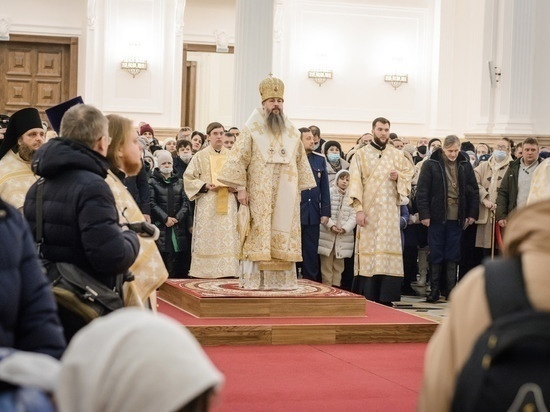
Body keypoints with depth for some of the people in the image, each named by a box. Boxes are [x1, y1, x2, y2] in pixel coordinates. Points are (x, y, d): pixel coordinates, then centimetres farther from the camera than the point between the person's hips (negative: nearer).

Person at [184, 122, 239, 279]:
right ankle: (205, 270, -4)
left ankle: (228, 270, -2)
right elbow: (188, 177, 3)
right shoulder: (200, 156, 5)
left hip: (228, 202, 2)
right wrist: (205, 186, -12)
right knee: (208, 238, -6)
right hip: (207, 203, -2)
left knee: (228, 237, -3)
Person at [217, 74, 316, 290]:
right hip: (259, 195, -4)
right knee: (258, 234, -6)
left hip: (285, 196, 4)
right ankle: (254, 279, -3)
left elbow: (301, 163, 16)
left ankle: (282, 278, 6)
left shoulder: (292, 132, 11)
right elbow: (238, 159, -4)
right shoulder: (252, 129, 0)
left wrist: (298, 189, 10)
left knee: (284, 235, 2)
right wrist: (241, 188, -12)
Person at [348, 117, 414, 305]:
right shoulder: (361, 154, 3)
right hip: (369, 210, -2)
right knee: (368, 248, -6)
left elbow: (409, 172, 18)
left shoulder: (396, 155, 11)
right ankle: (367, 296, -4)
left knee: (389, 249, -3)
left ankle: (386, 297, 0)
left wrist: (398, 176, -5)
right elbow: (355, 182, -3)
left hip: (389, 211, 2)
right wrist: (359, 209, -12)